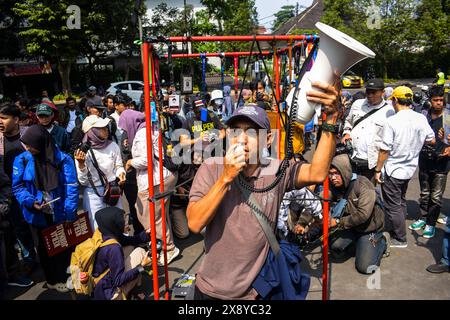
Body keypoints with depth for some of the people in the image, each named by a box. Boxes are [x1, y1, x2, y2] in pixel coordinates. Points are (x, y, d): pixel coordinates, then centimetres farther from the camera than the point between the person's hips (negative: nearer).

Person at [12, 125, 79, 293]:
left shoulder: (62, 159, -14)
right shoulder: (22, 160, -10)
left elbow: (71, 187, -14)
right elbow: (17, 187, -3)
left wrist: (70, 214, -18)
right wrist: (31, 202, -21)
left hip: (61, 215, -1)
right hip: (38, 215, 2)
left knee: (65, 245, 14)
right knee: (45, 248, 20)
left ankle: (65, 276, 39)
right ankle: (53, 280, 42)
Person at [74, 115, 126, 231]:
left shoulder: (113, 146, -4)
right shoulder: (82, 151, -9)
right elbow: (83, 181, -8)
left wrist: (120, 173, -11)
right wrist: (81, 164, -23)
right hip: (93, 195, -2)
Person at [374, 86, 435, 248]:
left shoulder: (392, 121, -21)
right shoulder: (422, 119, -5)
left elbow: (384, 149, -19)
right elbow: (432, 141, 7)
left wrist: (378, 170, -9)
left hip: (392, 170, -6)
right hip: (410, 168, 6)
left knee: (393, 205, 7)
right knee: (400, 201, 24)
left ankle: (400, 239, 17)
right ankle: (393, 227, 39)